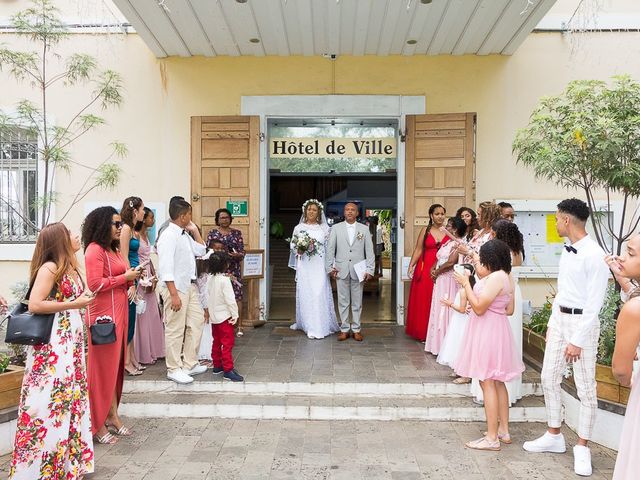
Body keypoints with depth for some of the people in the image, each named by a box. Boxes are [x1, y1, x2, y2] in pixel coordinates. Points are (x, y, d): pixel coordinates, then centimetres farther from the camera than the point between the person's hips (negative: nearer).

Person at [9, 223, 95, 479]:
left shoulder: (69, 268, 13)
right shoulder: (49, 267, -13)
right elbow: (34, 305, -21)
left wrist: (84, 299, 9)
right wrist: (74, 304, -18)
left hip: (71, 341, 9)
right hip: (52, 343, -9)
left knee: (69, 397, 14)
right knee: (51, 400, -4)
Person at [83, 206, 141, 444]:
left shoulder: (112, 249, 16)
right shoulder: (94, 249, -11)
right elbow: (95, 284, -19)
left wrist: (131, 276, 7)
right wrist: (125, 277, -14)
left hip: (118, 313, 9)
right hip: (103, 315, -9)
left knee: (115, 366, 13)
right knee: (102, 369, -2)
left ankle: (112, 415, 23)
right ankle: (97, 424, 8)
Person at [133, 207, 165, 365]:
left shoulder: (146, 234, 12)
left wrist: (154, 276, 6)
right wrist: (144, 278, -15)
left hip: (149, 276, 8)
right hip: (139, 277, -8)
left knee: (152, 314, 11)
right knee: (142, 315, -2)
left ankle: (152, 350, 21)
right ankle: (142, 354, 8)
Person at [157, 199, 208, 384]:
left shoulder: (185, 235, 10)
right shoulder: (169, 236, -17)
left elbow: (201, 251, 20)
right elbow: (166, 268, -21)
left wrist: (195, 231, 10)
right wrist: (174, 294, -23)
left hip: (190, 286, 10)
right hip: (176, 287, -10)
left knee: (197, 322, 14)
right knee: (175, 329, 0)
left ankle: (189, 364, 26)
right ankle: (174, 369, 13)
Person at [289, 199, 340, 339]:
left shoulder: (324, 229, 4)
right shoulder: (298, 228, 7)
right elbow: (293, 246, 10)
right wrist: (298, 251, -12)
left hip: (319, 267, -1)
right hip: (304, 267, 1)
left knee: (319, 295, -5)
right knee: (305, 294, 3)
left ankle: (319, 327, 1)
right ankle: (305, 323, 15)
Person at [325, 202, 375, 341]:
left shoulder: (364, 229, 6)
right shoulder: (336, 228, 6)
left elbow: (369, 251, 4)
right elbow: (330, 249, 5)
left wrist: (369, 270, -2)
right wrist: (330, 267, -1)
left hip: (358, 271, 0)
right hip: (341, 270, 0)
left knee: (357, 302, 6)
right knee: (343, 301, 5)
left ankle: (356, 329, 16)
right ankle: (344, 329, 14)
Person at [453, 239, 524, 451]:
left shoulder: (496, 277, -19)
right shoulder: (505, 277, 11)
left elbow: (479, 308, -21)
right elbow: (509, 310, 16)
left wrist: (466, 283, -15)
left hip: (488, 332, -10)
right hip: (496, 329, 10)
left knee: (488, 383, -5)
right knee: (497, 383, 16)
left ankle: (492, 438, 0)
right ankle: (504, 431, 24)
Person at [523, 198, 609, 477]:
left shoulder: (594, 255, -18)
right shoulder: (567, 252, 7)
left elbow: (594, 303, -18)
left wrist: (577, 340, -18)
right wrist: (552, 323, 16)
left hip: (583, 322, -8)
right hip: (559, 320, 8)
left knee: (585, 388, 3)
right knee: (549, 379, 13)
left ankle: (582, 448, 17)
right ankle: (554, 436, 28)